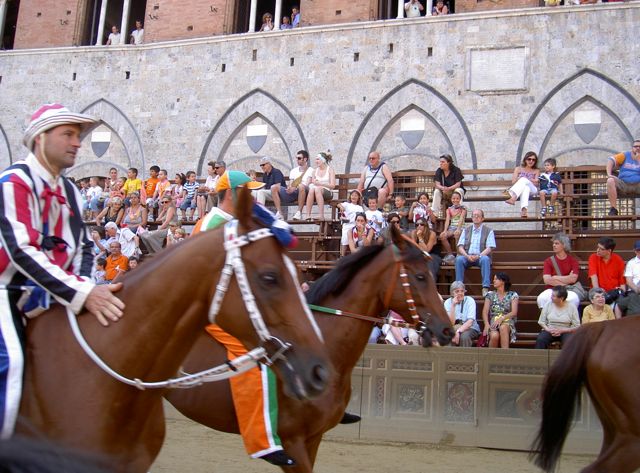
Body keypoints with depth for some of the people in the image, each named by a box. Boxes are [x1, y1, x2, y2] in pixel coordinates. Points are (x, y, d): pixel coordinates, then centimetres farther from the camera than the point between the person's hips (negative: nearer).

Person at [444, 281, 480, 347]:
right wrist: (453, 305, -21)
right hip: (454, 329, 2)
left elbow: (470, 322, -19)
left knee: (464, 335, -35)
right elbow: (451, 323, -13)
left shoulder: (470, 300, -8)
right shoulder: (447, 302, -3)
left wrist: (458, 332, -33)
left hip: (471, 329, -2)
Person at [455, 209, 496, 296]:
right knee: (459, 259, -30)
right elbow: (460, 246, 7)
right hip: (467, 257, 2)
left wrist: (478, 256, -19)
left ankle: (485, 288, -39)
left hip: (481, 257, -2)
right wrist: (467, 256, -13)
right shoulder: (466, 230, 17)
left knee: (485, 259, -36)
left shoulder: (488, 231, 9)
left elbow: (489, 248, -2)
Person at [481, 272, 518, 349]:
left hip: (507, 323, -1)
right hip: (493, 323, 1)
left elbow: (514, 312, -3)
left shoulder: (512, 295, 9)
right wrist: (486, 324, -15)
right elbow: (485, 312, 5)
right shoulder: (490, 295, 15)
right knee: (494, 336, -36)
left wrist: (502, 318, -21)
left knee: (503, 327, -40)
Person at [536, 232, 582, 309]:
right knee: (542, 298, -33)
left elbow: (573, 279, -9)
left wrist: (555, 278, -5)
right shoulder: (548, 261, 7)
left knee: (573, 299, -35)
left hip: (569, 290, 0)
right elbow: (547, 280, -7)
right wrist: (566, 280, -7)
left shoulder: (573, 260, 6)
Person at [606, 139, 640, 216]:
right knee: (610, 181, -29)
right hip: (623, 185, 0)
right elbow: (611, 160, -4)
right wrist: (609, 174, -18)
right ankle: (613, 209, -29)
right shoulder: (625, 155, 10)